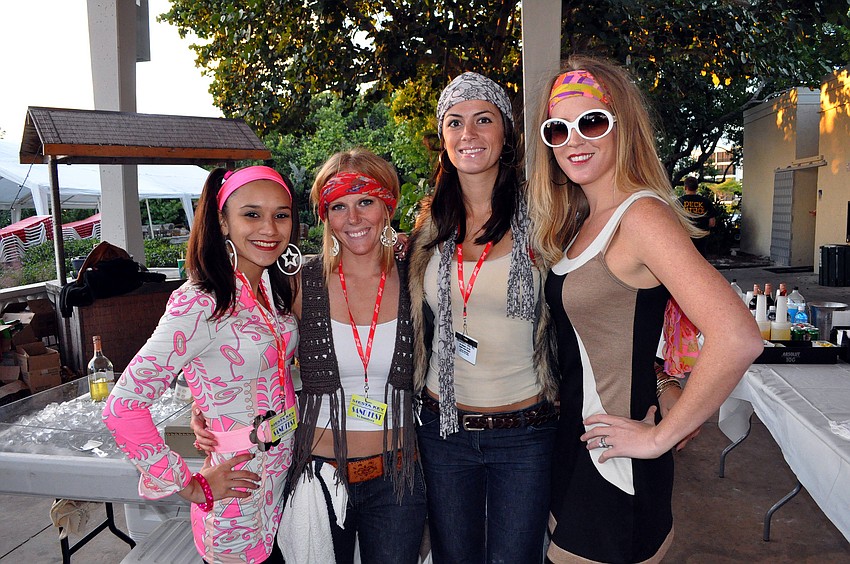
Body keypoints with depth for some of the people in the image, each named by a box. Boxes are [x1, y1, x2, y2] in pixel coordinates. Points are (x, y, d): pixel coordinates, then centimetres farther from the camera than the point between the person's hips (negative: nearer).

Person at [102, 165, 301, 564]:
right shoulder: (200, 303, -22)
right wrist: (192, 487, -14)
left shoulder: (277, 285, 0)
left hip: (287, 477, 7)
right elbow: (122, 407, -23)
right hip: (240, 495, -6)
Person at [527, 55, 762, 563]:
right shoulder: (579, 222, 6)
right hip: (573, 445, 8)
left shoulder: (640, 215, -20)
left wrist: (659, 437, -20)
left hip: (616, 466, -8)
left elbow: (738, 339, -30)